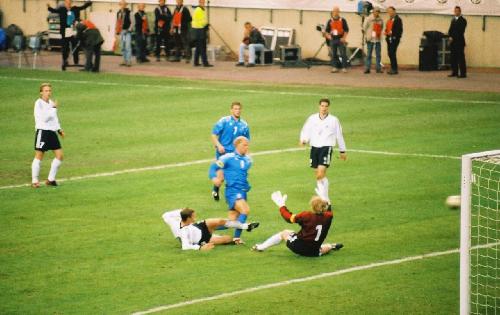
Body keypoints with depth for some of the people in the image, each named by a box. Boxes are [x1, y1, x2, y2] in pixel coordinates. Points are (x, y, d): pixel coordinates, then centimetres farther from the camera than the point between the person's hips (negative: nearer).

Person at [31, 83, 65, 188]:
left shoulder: (51, 103, 13)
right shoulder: (39, 103, -10)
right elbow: (44, 118, -19)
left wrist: (59, 129, 17)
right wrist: (53, 108, -20)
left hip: (52, 132, 7)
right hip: (42, 131, -7)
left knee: (59, 155, 3)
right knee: (39, 156, -4)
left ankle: (51, 179, 13)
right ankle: (34, 181, 4)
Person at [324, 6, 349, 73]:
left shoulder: (343, 20, 2)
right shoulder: (330, 21, 10)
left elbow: (346, 30, 1)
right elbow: (326, 30, 15)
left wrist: (344, 38, -11)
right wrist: (328, 36, -4)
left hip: (341, 40, -3)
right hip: (333, 40, 3)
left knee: (343, 54, -6)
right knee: (333, 54, 5)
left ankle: (344, 68, -4)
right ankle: (335, 67, 11)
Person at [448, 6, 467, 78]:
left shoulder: (463, 21, -4)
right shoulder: (453, 20, 17)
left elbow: (460, 31, -11)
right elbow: (450, 30, 14)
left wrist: (453, 38, -13)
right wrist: (450, 37, -4)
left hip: (459, 42, -7)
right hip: (452, 42, 7)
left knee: (460, 58, -8)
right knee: (453, 58, 6)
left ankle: (463, 73, -8)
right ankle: (455, 72, 11)